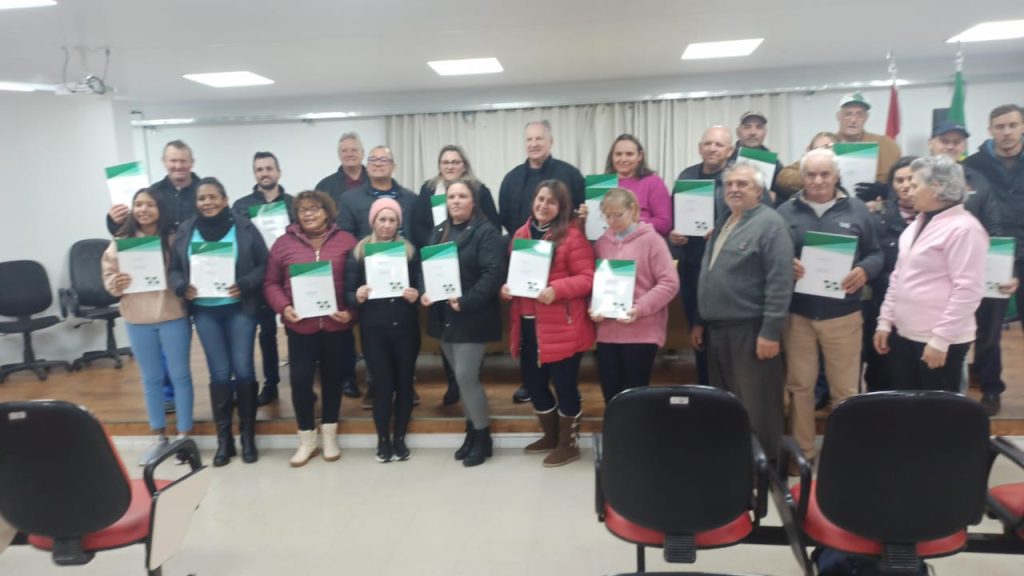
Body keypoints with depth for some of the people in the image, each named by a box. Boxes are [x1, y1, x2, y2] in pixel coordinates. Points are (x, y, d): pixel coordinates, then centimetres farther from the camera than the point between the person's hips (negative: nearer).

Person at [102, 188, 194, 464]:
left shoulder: (173, 239, -3)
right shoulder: (120, 242, 3)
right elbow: (108, 278, 4)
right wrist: (116, 284, -17)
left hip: (173, 317, -2)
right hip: (137, 320, 3)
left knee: (180, 376, 6)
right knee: (151, 379, 14)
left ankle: (184, 436, 18)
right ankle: (160, 437, 28)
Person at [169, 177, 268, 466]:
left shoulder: (243, 227, -3)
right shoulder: (186, 230, 5)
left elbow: (263, 265, -3)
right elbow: (174, 269, 9)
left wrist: (244, 285, -18)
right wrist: (183, 287, -11)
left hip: (239, 309, -2)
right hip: (205, 312, 2)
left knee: (243, 370, 1)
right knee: (219, 374, 5)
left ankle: (247, 435, 16)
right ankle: (224, 438, 17)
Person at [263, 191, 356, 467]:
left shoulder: (346, 241, 2)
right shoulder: (284, 243, 4)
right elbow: (271, 283, 4)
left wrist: (351, 311, -11)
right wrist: (283, 308, -12)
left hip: (336, 324, 0)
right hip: (301, 326, 0)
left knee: (332, 378, 11)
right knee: (300, 379, -1)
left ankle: (329, 436, 27)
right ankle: (307, 439, 18)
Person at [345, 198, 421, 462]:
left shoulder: (410, 250, 4)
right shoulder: (358, 252, 2)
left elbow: (421, 286, 6)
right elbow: (348, 293, 1)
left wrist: (416, 295, -16)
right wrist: (357, 297, -21)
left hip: (405, 327, 1)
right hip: (373, 329, -1)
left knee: (404, 382, 7)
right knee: (382, 384, 1)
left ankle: (399, 438, 23)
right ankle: (383, 439, 20)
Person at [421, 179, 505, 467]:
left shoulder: (486, 232, -9)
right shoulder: (438, 232, 14)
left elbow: (493, 273, -19)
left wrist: (465, 302, -23)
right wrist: (424, 293, -5)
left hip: (471, 317, -7)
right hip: (443, 317, 7)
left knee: (466, 376, -8)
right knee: (461, 377, 14)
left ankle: (482, 436, 9)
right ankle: (472, 430, 28)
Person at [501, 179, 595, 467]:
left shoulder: (573, 235, -9)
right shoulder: (521, 234, 11)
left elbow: (587, 278, -12)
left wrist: (556, 289, -25)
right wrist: (506, 287, -2)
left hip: (561, 326, -7)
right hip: (527, 324, 7)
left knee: (564, 384, 4)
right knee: (533, 382, 17)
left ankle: (568, 443, 23)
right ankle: (551, 436, 38)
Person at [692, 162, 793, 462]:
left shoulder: (770, 223, -9)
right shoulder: (723, 224, 16)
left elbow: (780, 282, -17)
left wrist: (770, 331, -21)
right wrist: (701, 321, 18)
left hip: (750, 330, -8)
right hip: (717, 329, 8)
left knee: (755, 407, 0)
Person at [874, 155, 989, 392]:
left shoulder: (963, 228, -14)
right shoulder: (918, 224, 12)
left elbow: (968, 290, -18)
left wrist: (941, 339, -19)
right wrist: (885, 321, 11)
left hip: (938, 340, -8)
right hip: (903, 334, 8)